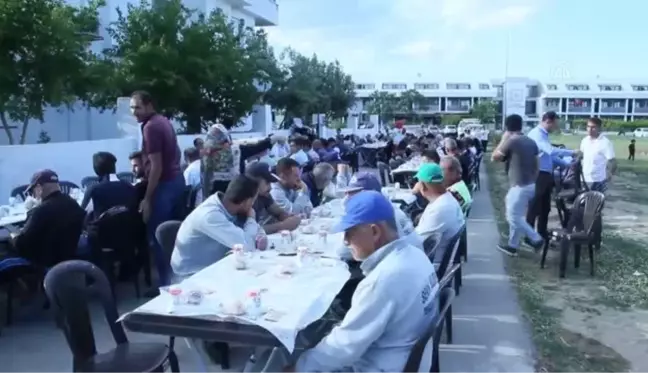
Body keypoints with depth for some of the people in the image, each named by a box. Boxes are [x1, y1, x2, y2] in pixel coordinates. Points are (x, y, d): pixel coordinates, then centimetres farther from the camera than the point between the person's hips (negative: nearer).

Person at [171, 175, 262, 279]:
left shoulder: (225, 203, -7)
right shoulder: (211, 215, -30)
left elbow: (256, 229, 6)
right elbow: (246, 246, -33)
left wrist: (260, 237, -16)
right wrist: (251, 218, -16)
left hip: (214, 264, 7)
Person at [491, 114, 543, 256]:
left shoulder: (511, 141, -15)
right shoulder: (531, 142, 9)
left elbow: (494, 157, -6)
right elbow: (536, 163, 14)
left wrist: (503, 140, 1)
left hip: (519, 185, -9)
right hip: (531, 184, 9)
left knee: (514, 217, 0)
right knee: (515, 215, 16)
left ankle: (536, 239, 1)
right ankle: (513, 245, 22)